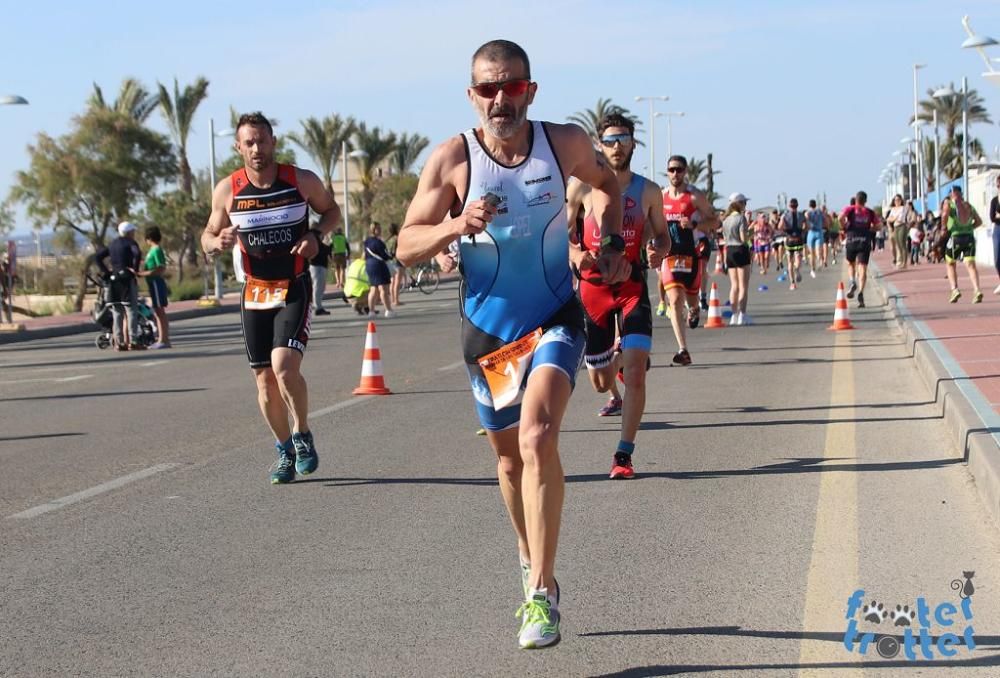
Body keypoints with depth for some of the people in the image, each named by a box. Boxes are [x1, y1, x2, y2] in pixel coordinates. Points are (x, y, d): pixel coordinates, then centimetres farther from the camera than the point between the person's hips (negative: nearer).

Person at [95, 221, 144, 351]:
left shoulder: (113, 244, 16)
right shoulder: (131, 243, -4)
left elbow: (97, 257, 14)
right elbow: (137, 253, -25)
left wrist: (106, 271, 9)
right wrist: (135, 269, -14)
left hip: (114, 279, 6)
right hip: (127, 279, -6)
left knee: (116, 312, 8)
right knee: (131, 310, -4)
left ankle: (119, 342, 6)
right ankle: (133, 341, -9)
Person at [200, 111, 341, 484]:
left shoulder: (302, 181, -7)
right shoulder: (227, 190, -3)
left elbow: (331, 210, 10)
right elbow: (207, 237, 7)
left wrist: (315, 234, -10)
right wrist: (218, 242, -17)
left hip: (295, 289, -3)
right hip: (255, 293, 3)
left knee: (285, 367, -21)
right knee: (265, 380, 5)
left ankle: (303, 436, 2)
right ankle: (284, 449, 25)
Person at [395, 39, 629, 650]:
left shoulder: (565, 143, -7)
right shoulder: (453, 159, -11)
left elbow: (605, 183, 16)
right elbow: (407, 247, -9)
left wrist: (613, 243, 1)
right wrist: (455, 227, -27)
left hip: (555, 319, -1)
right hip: (487, 329, 2)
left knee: (538, 438, -24)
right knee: (509, 457, 15)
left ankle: (542, 594, -21)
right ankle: (532, 560, 44)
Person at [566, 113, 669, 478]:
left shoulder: (648, 191, 3)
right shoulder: (582, 187, -1)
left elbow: (662, 235, 13)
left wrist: (658, 251, -10)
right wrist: (575, 254, -17)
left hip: (632, 286, 0)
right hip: (592, 286, 0)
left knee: (635, 373, -17)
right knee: (599, 382, 8)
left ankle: (624, 455, -9)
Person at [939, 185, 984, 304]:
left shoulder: (948, 203, 2)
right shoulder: (968, 206, 17)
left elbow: (945, 214, -20)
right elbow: (979, 221, 18)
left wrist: (944, 227, -7)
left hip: (955, 237, -3)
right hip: (969, 236, 3)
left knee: (950, 264, 15)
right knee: (970, 264, -3)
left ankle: (955, 289, 1)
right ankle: (977, 290, -23)